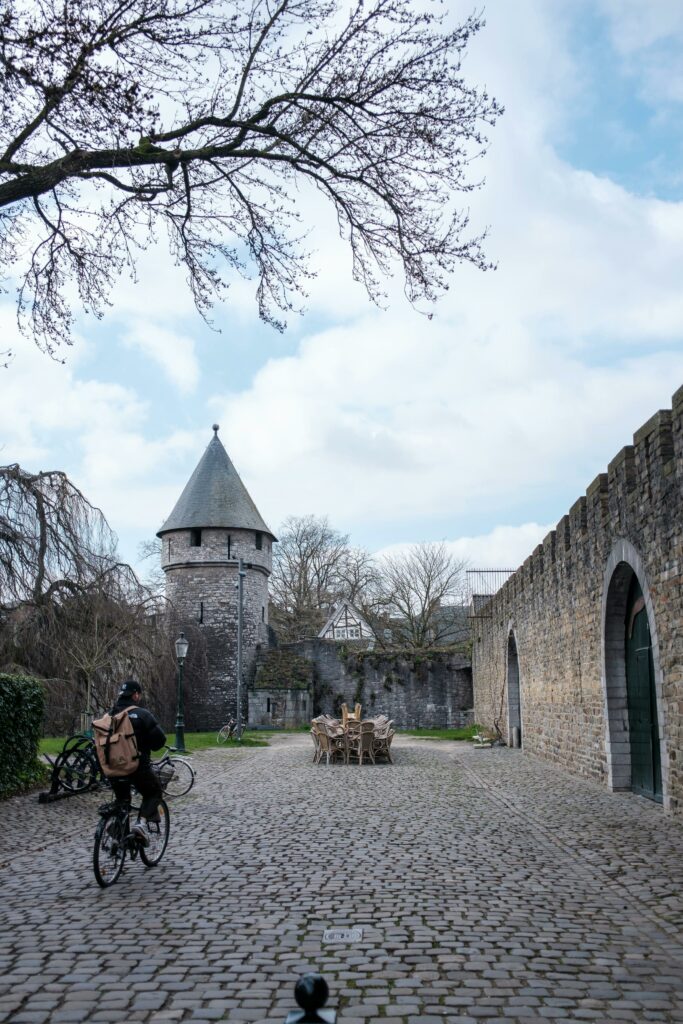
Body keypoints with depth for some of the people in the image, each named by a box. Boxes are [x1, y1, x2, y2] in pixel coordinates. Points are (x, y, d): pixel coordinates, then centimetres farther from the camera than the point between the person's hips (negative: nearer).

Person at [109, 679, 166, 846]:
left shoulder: (110, 715, 6)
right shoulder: (142, 714, -11)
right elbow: (160, 738, -13)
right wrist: (148, 747, 8)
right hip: (138, 765, -5)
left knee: (121, 798, 26)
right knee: (153, 792, 15)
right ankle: (142, 823, -9)